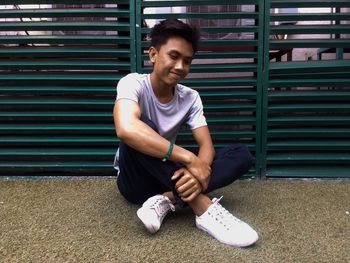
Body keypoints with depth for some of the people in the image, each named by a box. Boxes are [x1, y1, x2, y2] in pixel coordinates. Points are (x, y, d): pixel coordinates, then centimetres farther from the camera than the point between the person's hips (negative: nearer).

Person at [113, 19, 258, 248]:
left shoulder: (191, 97, -3)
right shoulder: (133, 83, -17)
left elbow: (206, 145, -11)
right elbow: (126, 129, -38)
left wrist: (199, 169, -35)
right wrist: (189, 158, -38)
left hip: (173, 175, 4)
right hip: (136, 179, -4)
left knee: (242, 155, -12)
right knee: (139, 132, -35)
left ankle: (166, 200, -27)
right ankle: (203, 207, -32)